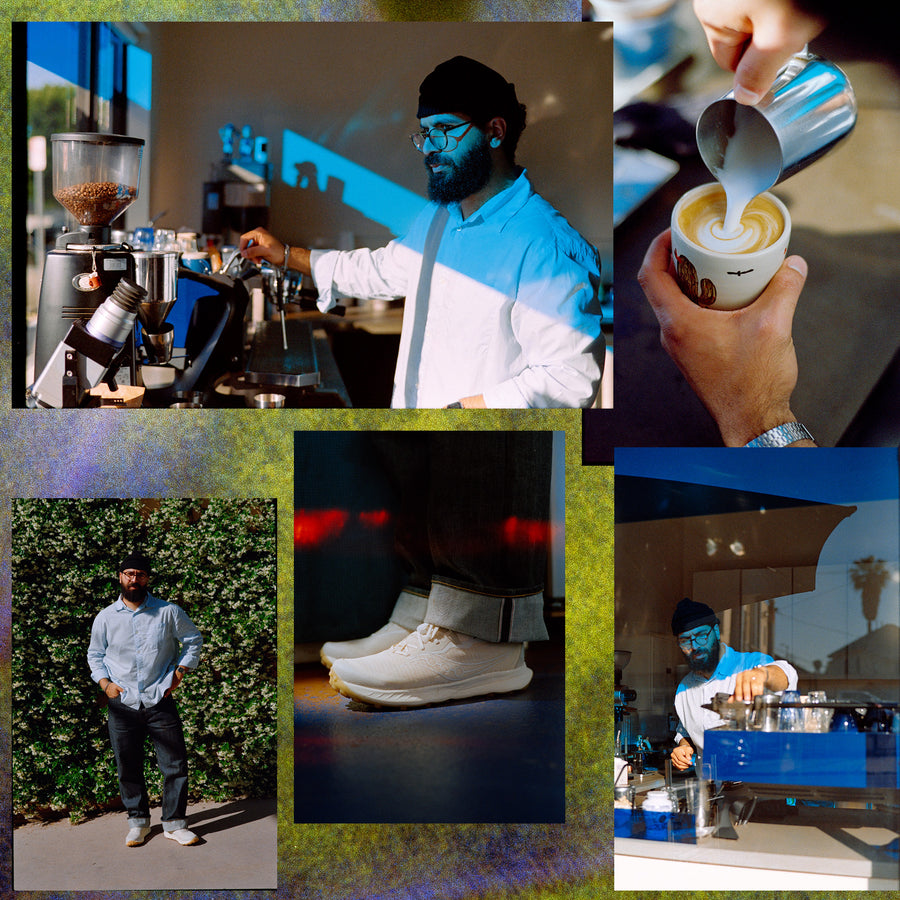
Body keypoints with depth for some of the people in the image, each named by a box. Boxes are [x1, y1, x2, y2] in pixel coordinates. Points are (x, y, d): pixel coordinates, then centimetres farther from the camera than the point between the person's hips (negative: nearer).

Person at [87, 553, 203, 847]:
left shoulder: (168, 612, 1)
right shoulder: (105, 618, 4)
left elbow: (193, 639, 13)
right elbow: (95, 654, 17)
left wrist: (180, 671, 2)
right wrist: (104, 682, 1)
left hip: (160, 701, -1)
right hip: (122, 704, 1)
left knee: (175, 764, -2)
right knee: (128, 767, 5)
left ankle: (174, 823, 10)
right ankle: (138, 822, 20)